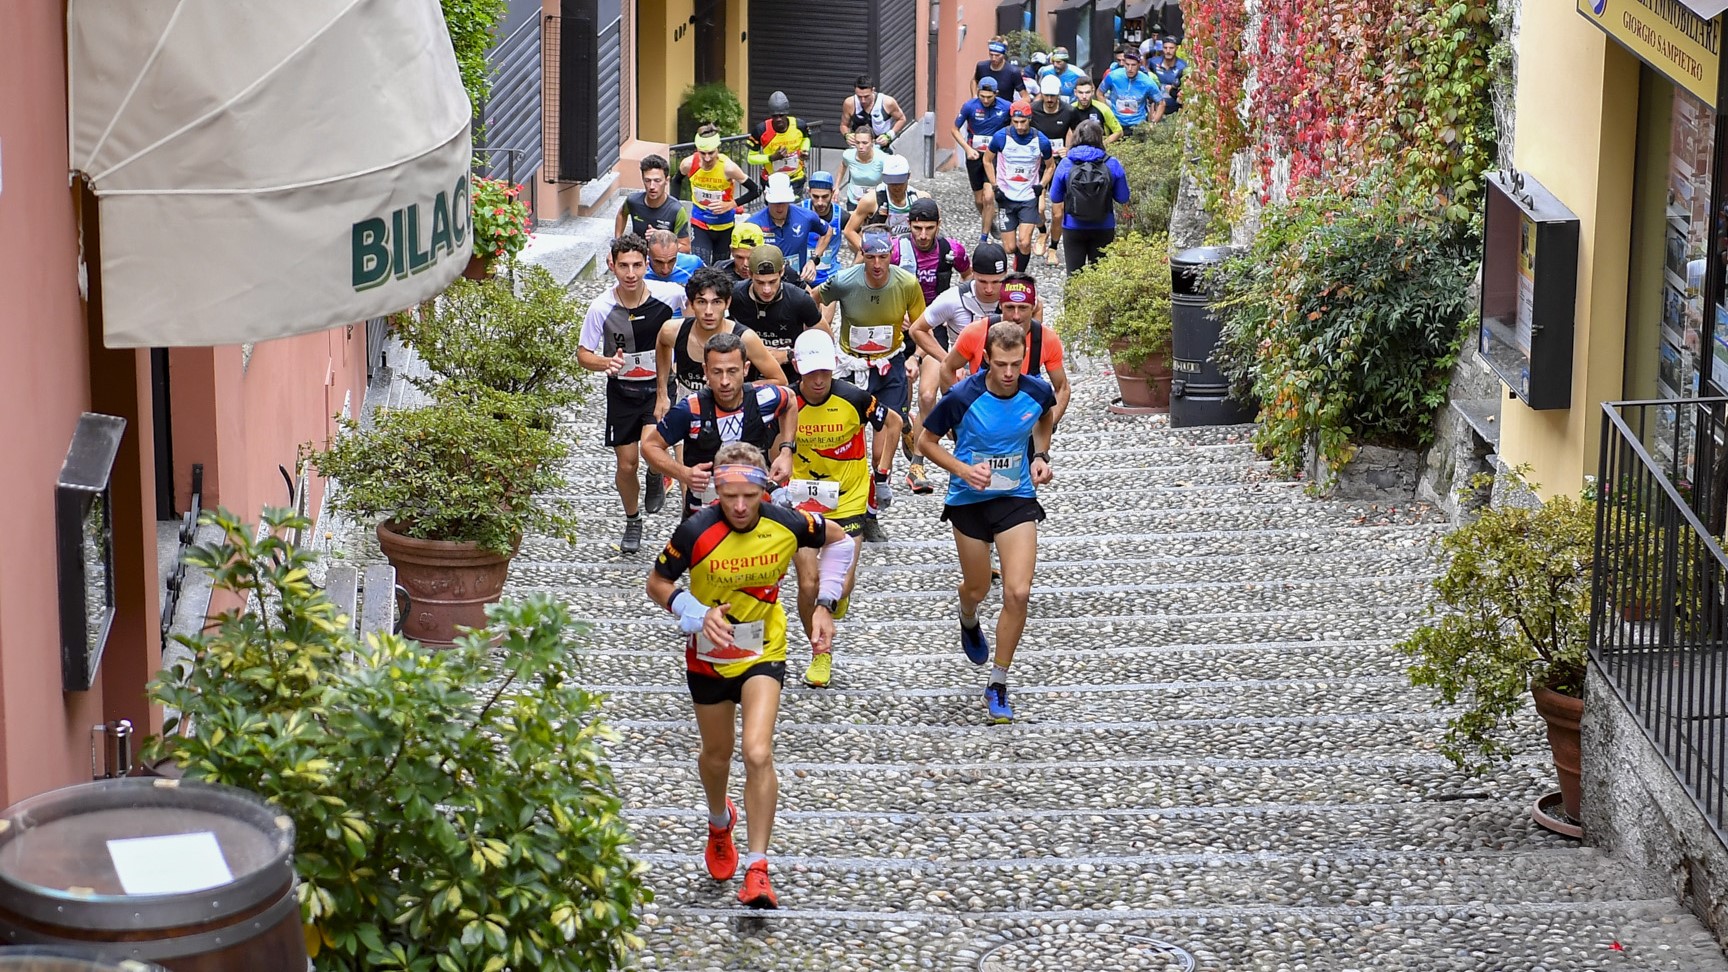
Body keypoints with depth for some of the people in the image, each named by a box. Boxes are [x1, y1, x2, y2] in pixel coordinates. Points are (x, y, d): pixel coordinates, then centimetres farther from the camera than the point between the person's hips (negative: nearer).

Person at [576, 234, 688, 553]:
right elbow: (583, 355, -8)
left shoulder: (668, 295, -16)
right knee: (626, 464, 5)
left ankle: (656, 475, 16)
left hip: (659, 386, -1)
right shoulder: (601, 308, -17)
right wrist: (607, 363, -29)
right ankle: (632, 522, 32)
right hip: (622, 391, 1)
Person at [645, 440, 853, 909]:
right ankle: (720, 826, 53)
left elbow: (838, 540, 4)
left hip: (763, 653, -1)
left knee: (758, 754, -20)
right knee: (716, 755, 18)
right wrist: (699, 617, -25)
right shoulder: (696, 532, -23)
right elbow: (657, 584, -8)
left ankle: (757, 869, -13)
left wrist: (824, 605, -2)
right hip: (708, 655, 1)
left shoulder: (787, 524, -18)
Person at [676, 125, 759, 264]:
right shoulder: (689, 165, -16)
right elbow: (677, 181, 9)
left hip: (725, 226, 0)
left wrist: (731, 204, -25)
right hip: (699, 225, 0)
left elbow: (755, 190, -16)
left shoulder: (728, 167, -24)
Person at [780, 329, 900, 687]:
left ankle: (839, 596, 32)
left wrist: (880, 476, 4)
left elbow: (892, 423, 4)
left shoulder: (854, 398, -16)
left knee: (840, 587, -9)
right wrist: (779, 485, -3)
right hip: (802, 501, 1)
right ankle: (819, 654, 17)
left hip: (848, 502, -1)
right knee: (809, 586, -8)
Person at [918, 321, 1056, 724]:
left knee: (1018, 593, -12)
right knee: (977, 588, 15)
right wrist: (964, 470, -21)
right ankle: (968, 620, 56)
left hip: (1018, 499, 1)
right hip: (969, 500, -1)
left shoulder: (1038, 392, -12)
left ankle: (998, 684, 4)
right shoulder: (962, 398, -21)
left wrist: (1040, 456, -1)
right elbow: (927, 440, -7)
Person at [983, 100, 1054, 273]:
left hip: (1029, 199, -1)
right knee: (1010, 248, 1)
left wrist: (1041, 185, -6)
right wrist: (995, 187, -2)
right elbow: (987, 160, 6)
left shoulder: (1041, 141, -7)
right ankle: (1020, 255, 36)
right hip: (1006, 198, 1)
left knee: (1024, 242, -17)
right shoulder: (1001, 137, -9)